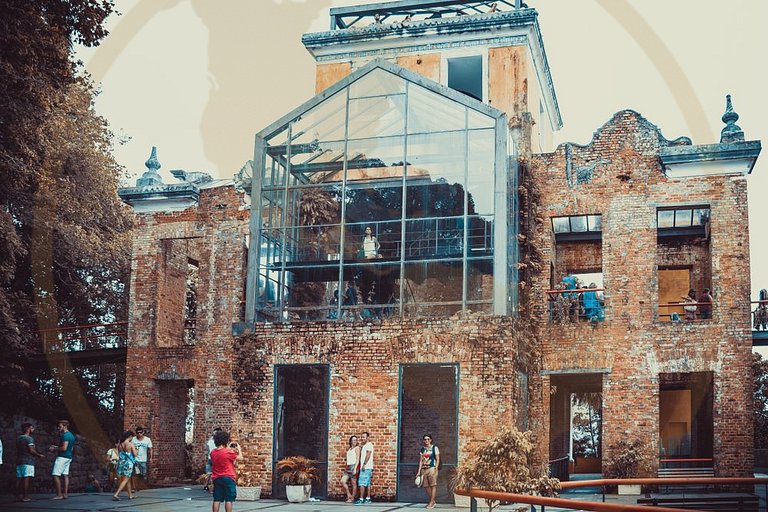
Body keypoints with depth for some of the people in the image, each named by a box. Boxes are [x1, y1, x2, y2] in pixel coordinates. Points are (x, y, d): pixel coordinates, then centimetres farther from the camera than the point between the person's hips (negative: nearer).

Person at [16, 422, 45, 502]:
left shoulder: (19, 439, 17)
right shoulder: (29, 438, -9)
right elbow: (31, 450, -16)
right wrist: (39, 455, -1)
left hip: (19, 460, 8)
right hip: (28, 461, -8)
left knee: (19, 478, 6)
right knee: (26, 478, -9)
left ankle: (18, 495, 5)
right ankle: (25, 496, -11)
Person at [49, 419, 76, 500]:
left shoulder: (65, 435, -14)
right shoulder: (71, 435, 17)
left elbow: (64, 448, -22)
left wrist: (54, 449, -8)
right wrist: (57, 447, 22)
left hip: (62, 457, -10)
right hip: (69, 457, 10)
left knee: (55, 475, -9)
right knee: (65, 475, 8)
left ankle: (59, 495, -12)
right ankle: (65, 494, 3)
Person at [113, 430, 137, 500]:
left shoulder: (119, 444, 3)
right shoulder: (131, 444, -12)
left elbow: (119, 454, 12)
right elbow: (135, 454, -13)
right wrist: (136, 451, 8)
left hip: (121, 462, 6)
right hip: (129, 463, -6)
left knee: (128, 479, 18)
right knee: (125, 480, -2)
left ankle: (130, 495, 24)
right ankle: (116, 494, -13)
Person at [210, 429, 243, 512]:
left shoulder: (213, 453, 4)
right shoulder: (228, 452, -15)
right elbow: (240, 458, -4)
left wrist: (229, 449, 20)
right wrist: (239, 448, 11)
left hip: (217, 479, 6)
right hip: (228, 478, -6)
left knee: (217, 500, 6)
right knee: (229, 500, 0)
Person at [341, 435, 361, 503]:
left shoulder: (357, 448, -1)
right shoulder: (348, 449, 20)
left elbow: (357, 459, -9)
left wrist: (355, 469, -17)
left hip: (354, 466, -7)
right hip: (348, 467, 7)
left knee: (354, 483, -3)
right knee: (343, 481, -5)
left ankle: (352, 498, 4)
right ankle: (349, 495, 6)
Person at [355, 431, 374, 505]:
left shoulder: (369, 445, -9)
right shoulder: (364, 446, 21)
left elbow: (368, 455, -18)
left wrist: (364, 464, -22)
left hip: (366, 467, -10)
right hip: (364, 468, 10)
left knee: (362, 483, -12)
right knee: (367, 484, 9)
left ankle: (361, 499, -15)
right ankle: (368, 498, 11)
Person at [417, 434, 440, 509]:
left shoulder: (434, 448, 2)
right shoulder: (422, 449, 14)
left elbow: (437, 459, -2)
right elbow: (421, 461, 14)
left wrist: (436, 469, -12)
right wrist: (419, 471, 9)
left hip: (432, 468, -5)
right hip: (424, 469, 5)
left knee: (433, 485, -6)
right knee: (426, 486, 6)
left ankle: (432, 502, -4)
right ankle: (432, 501, 17)